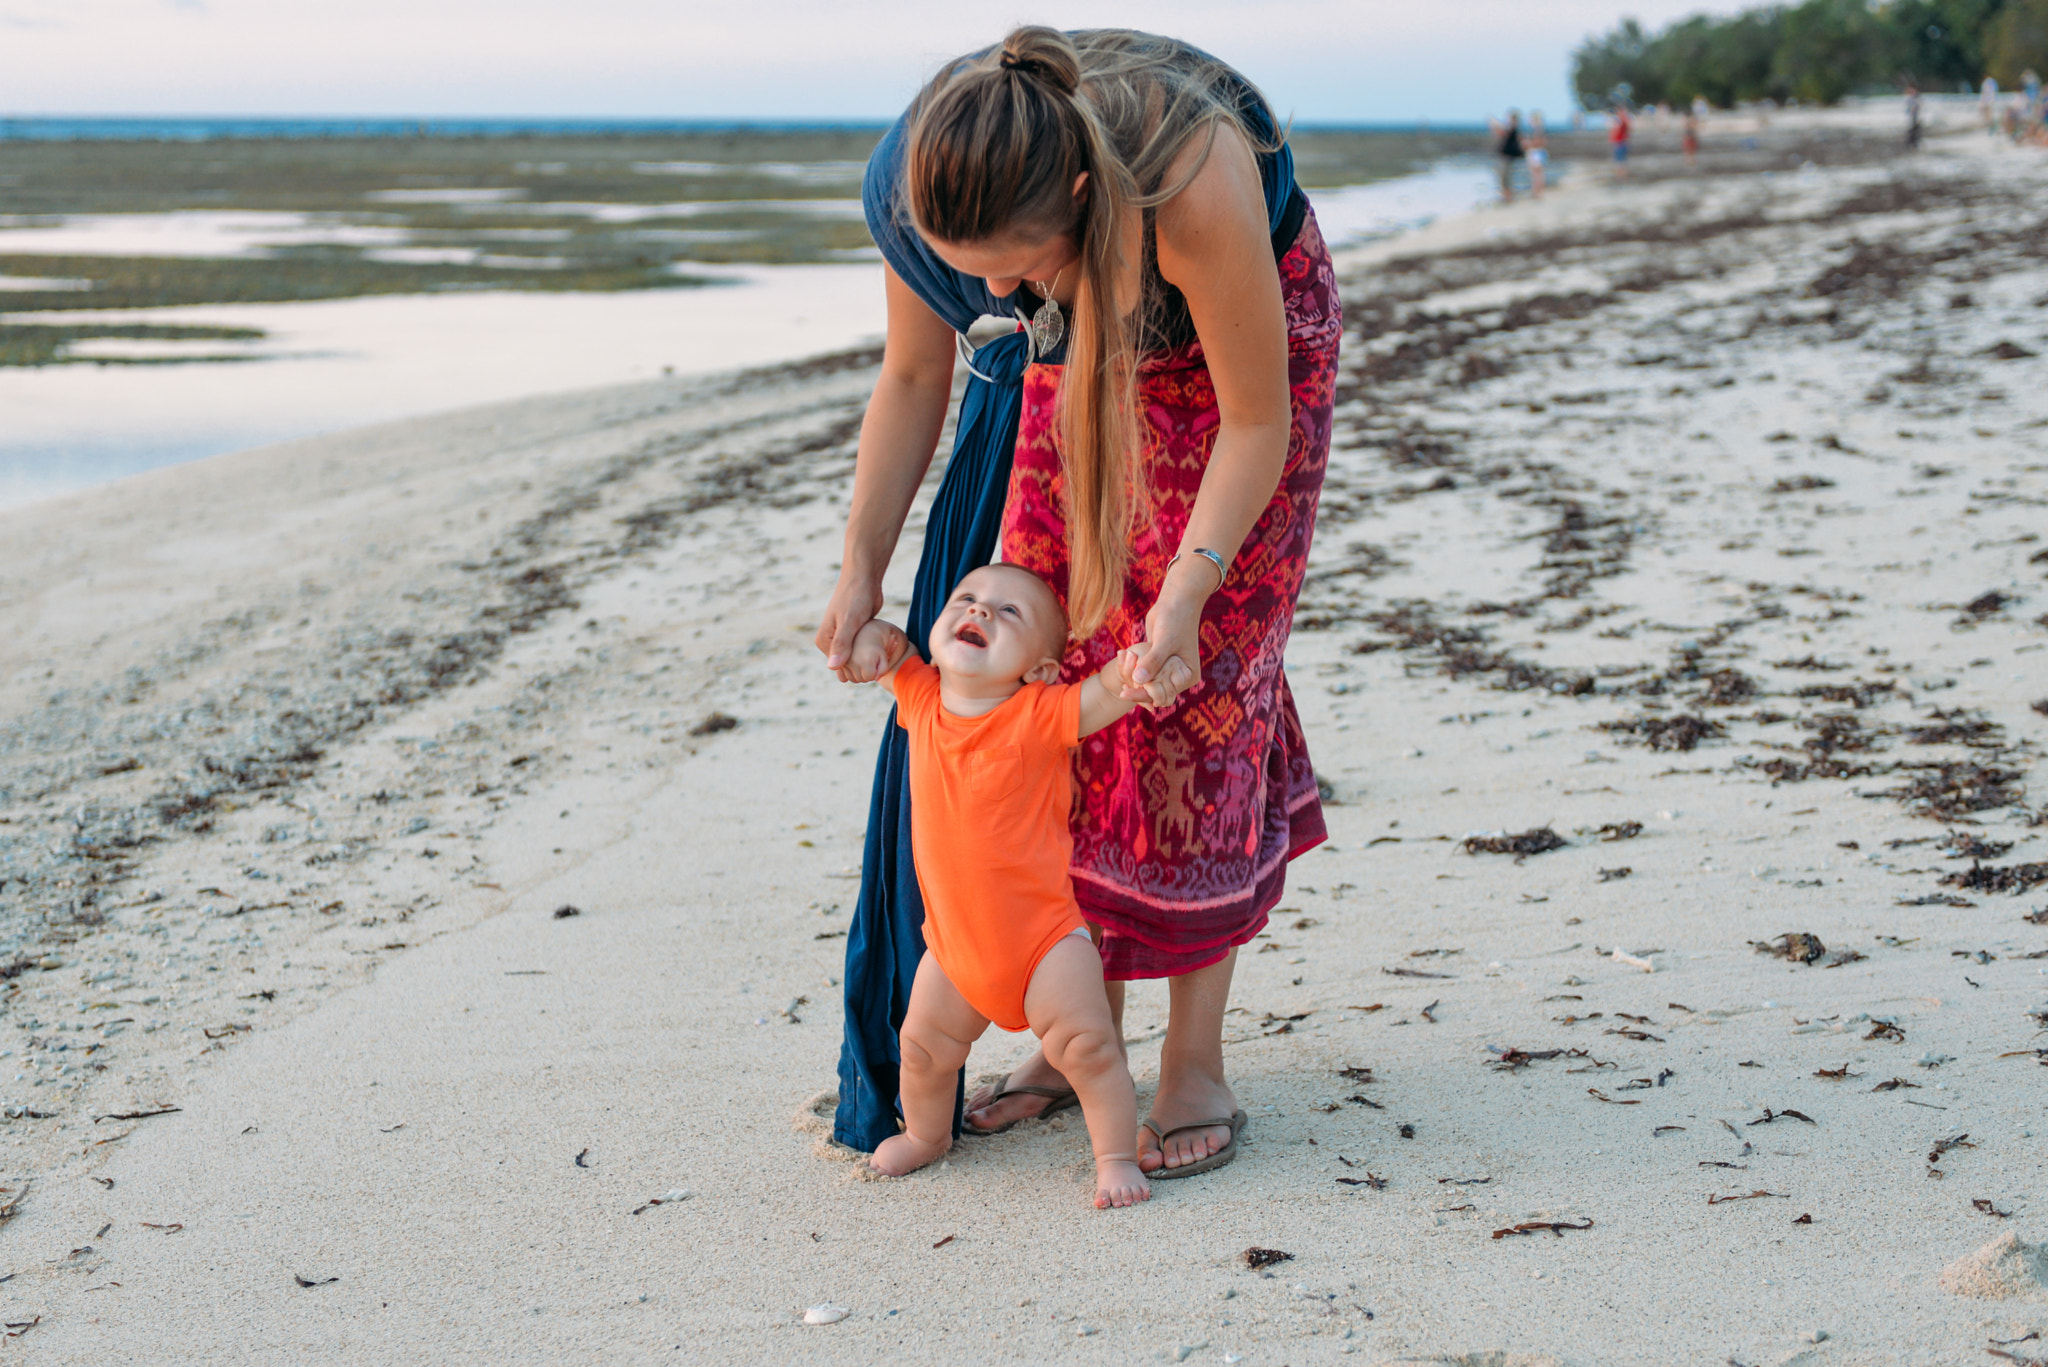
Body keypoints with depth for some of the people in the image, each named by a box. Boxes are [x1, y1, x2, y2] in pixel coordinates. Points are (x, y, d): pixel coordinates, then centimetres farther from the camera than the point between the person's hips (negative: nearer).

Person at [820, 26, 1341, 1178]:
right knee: (1059, 648, -1)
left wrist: (1188, 593, -35)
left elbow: (1257, 422, -28)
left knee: (1196, 689, -10)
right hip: (1080, 362, 5)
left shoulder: (1192, 186, -43)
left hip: (1238, 354, -4)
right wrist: (862, 570, -8)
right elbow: (914, 377, -7)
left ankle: (1196, 1067, -2)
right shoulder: (923, 186, -28)